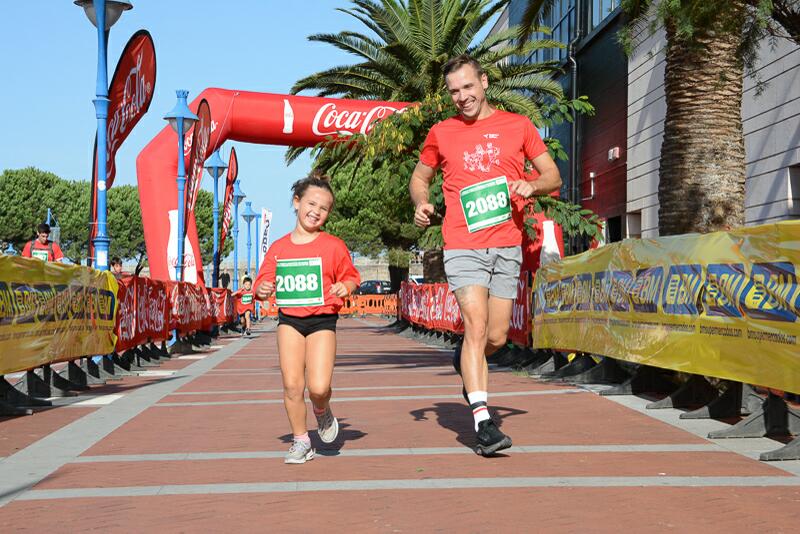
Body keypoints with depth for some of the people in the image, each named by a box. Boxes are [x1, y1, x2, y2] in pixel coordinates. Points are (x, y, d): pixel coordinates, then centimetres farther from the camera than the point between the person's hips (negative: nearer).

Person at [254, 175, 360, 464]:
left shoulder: (333, 246, 0)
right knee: (292, 384, -4)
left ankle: (322, 412, 23)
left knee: (318, 387, -14)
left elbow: (351, 276, 7)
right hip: (289, 320, 2)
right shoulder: (278, 248, 6)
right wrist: (262, 290, -12)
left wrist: (346, 287, -14)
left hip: (322, 320, -2)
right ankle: (301, 441, 14)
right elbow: (263, 283, 10)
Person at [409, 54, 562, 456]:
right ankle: (483, 423, -15)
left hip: (507, 246, 2)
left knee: (496, 337, 5)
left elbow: (553, 175, 12)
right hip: (463, 246, -2)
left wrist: (531, 185, -11)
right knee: (476, 327, -15)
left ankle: (465, 360, 40)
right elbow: (419, 177, 21)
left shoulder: (518, 125, 9)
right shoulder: (441, 133, 9)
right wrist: (420, 204, -1)